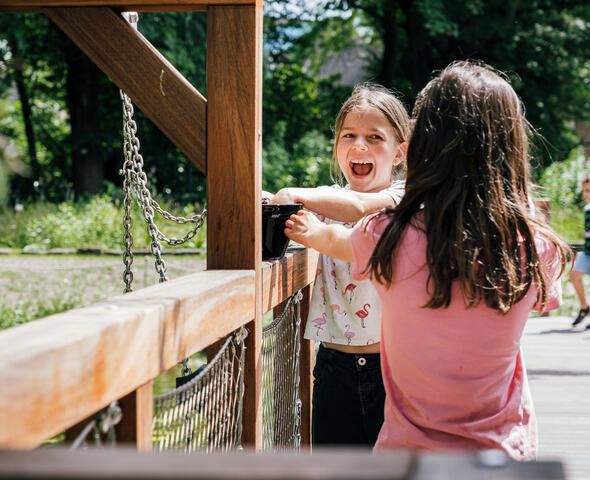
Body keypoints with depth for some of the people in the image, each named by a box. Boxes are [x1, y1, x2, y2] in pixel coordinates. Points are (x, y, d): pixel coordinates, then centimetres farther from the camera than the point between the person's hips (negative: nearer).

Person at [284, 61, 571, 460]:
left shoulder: (387, 237, -16)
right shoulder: (538, 250, -14)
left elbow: (337, 241, 9)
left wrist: (312, 232, 32)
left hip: (410, 445, -2)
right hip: (504, 450, 2)